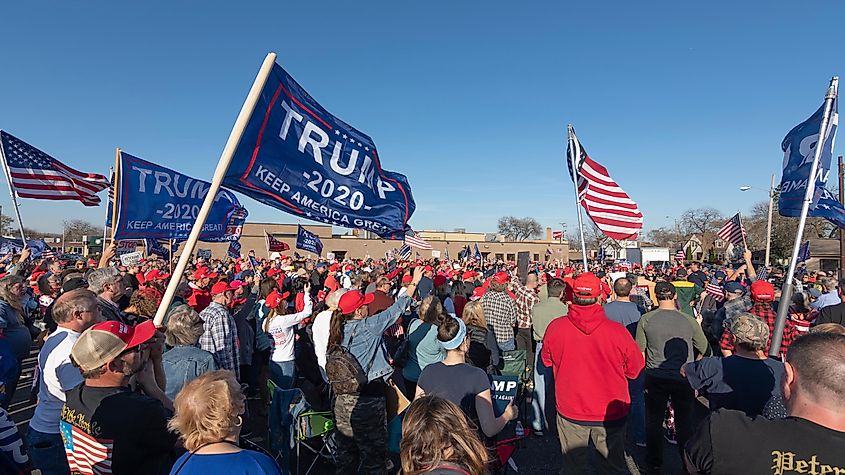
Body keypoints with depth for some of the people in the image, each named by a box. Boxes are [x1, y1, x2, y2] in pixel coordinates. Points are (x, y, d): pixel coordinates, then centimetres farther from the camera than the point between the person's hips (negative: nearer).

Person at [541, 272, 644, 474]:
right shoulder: (617, 331, -20)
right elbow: (635, 369, -4)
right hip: (610, 413, 0)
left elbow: (546, 360, 2)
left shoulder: (555, 327, -17)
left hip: (570, 412, 1)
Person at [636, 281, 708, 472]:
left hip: (655, 377, -1)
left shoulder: (646, 319, -11)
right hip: (684, 378, 1)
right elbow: (703, 348, 5)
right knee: (684, 421, 19)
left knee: (654, 421, 15)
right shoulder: (689, 320, -9)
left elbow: (640, 351, -4)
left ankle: (654, 462, 28)